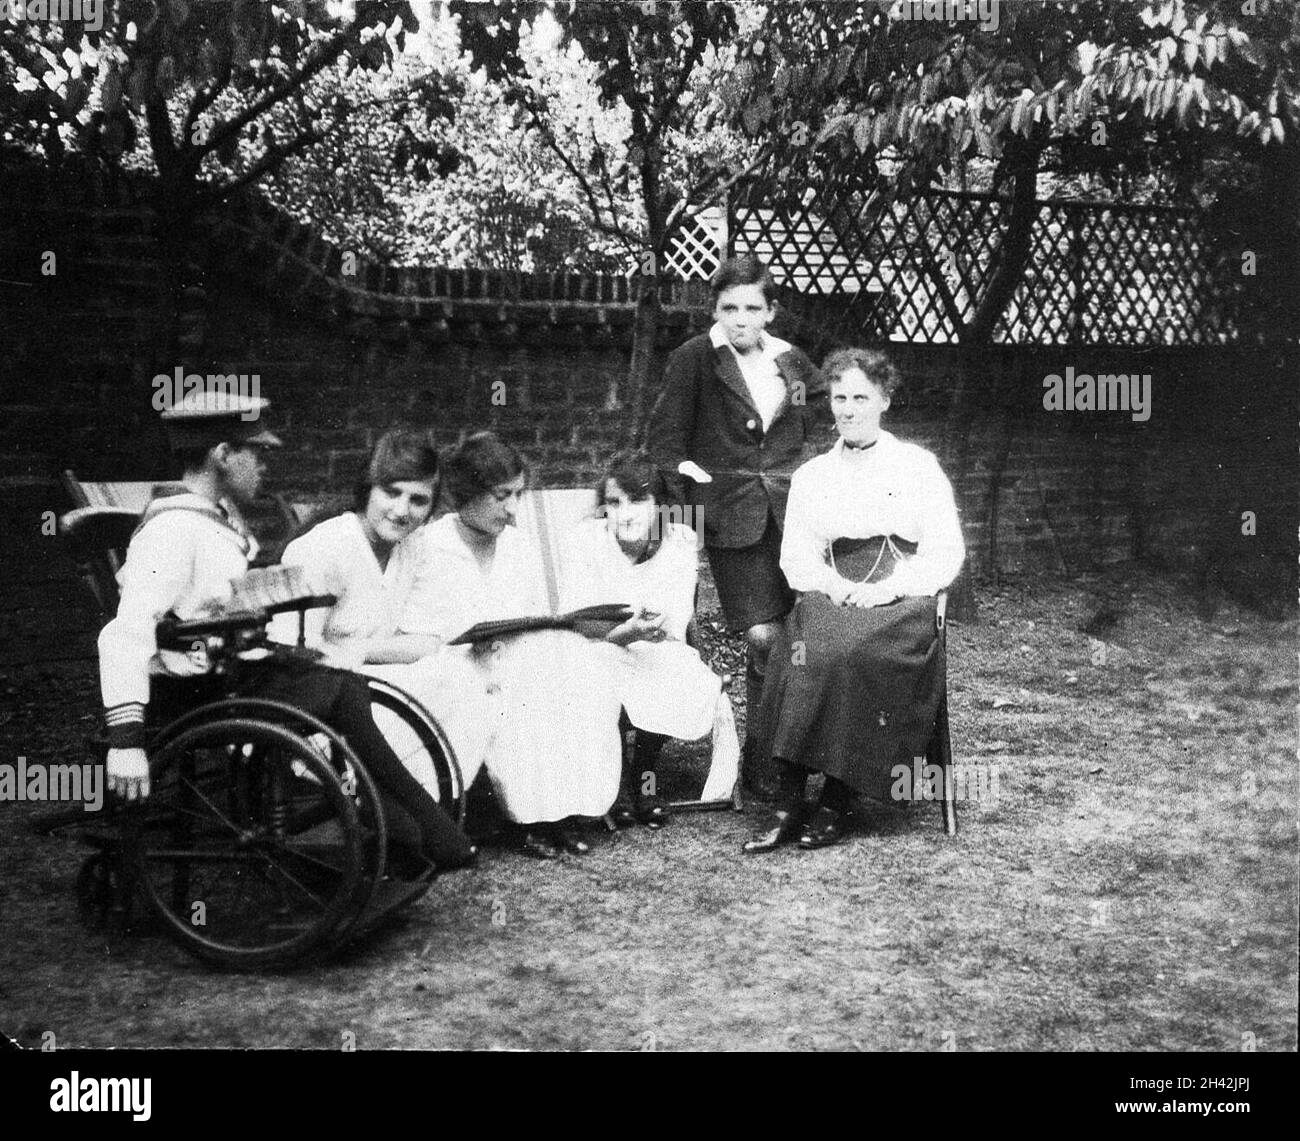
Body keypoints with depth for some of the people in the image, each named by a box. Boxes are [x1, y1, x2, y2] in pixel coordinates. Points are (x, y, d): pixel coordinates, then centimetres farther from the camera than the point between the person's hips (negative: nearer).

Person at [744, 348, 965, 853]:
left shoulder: (918, 466, 12)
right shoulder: (811, 475, 21)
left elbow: (945, 552, 3)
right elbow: (795, 555, 11)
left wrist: (885, 589, -12)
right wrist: (838, 586, -10)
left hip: (902, 603, -2)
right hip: (832, 597, 3)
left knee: (850, 649, -34)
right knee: (806, 644, -31)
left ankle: (836, 801, -27)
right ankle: (787, 803, -31)